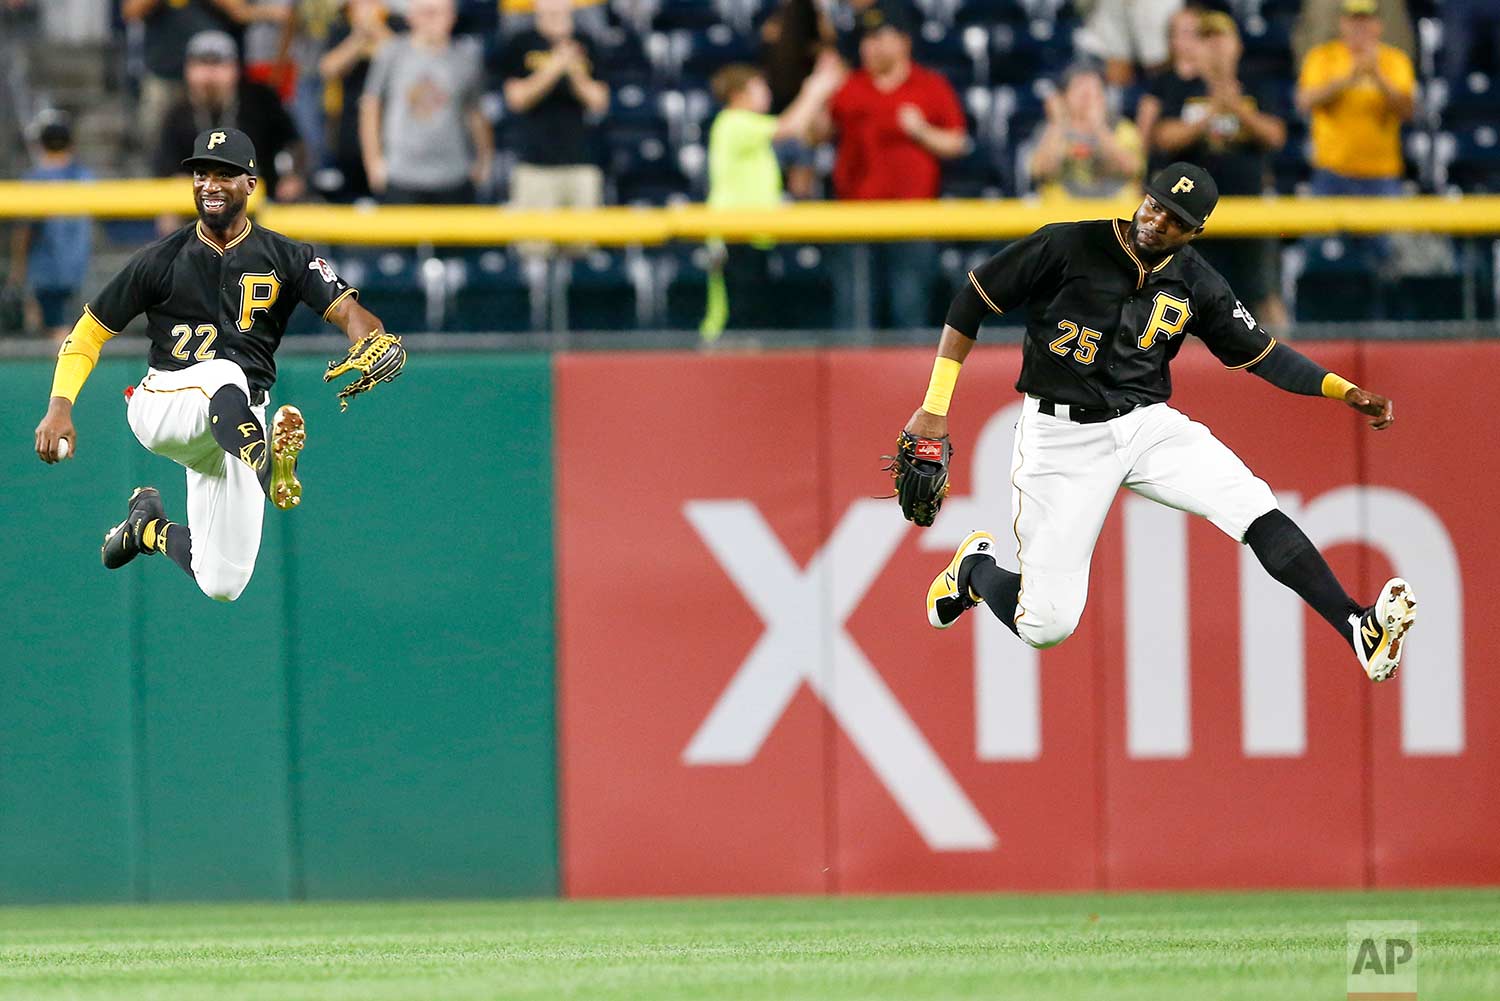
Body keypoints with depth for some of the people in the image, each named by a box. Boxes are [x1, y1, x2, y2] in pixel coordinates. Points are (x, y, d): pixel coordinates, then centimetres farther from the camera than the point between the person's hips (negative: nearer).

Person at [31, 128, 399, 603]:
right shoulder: (160, 260, 1)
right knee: (225, 375, -39)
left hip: (237, 424, 2)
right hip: (162, 402, -2)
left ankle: (150, 526, 23)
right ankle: (271, 473, -63)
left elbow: (349, 312, -13)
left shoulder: (286, 258, 1)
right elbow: (88, 333, 5)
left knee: (222, 584, -5)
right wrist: (59, 407, -10)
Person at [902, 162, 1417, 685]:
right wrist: (934, 409, -9)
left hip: (1147, 425, 3)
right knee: (1045, 626, -5)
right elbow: (972, 302, -6)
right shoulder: (1066, 247, -12)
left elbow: (1260, 353, 8)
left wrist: (1346, 392, -5)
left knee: (1255, 509, -21)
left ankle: (1358, 630, -26)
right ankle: (977, 568, 28)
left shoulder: (1196, 284, 0)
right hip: (1062, 439, -3)